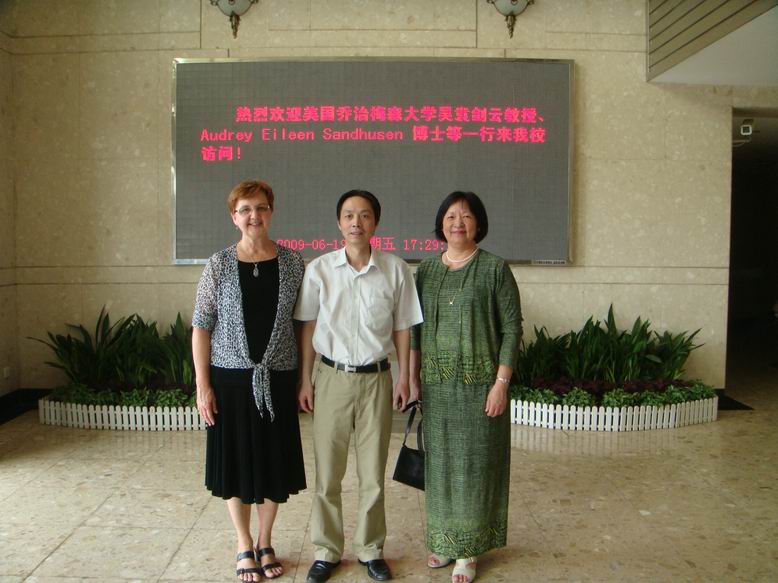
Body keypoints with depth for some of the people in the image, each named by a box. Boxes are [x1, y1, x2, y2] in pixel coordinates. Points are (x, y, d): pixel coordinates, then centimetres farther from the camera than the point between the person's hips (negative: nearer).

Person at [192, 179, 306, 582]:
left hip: (277, 379, 1)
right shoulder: (219, 265, -3)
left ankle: (265, 543, 32)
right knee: (236, 464, 9)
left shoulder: (292, 263, 0)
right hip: (231, 378, -1)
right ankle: (245, 547, 29)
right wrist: (202, 385, -7)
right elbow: (201, 327, -2)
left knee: (275, 463, 11)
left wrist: (306, 378, 0)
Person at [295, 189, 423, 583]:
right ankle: (326, 550, 27)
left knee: (373, 473, 10)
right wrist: (305, 380, 1)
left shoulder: (395, 270, -3)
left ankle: (370, 549, 29)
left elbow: (402, 328, 4)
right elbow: (308, 328, 2)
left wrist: (403, 377, 3)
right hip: (331, 377, 0)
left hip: (376, 378, 0)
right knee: (327, 473, 9)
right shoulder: (319, 269, -4)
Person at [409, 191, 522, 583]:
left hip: (479, 384, -3)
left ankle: (468, 550, 20)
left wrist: (501, 383, -12)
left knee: (474, 462, 6)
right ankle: (444, 540, 29)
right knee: (439, 462, 12)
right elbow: (416, 329, 10)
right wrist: (413, 379, 7)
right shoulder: (426, 270, 7)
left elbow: (512, 328, -7)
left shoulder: (495, 269, -5)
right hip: (436, 385, 4)